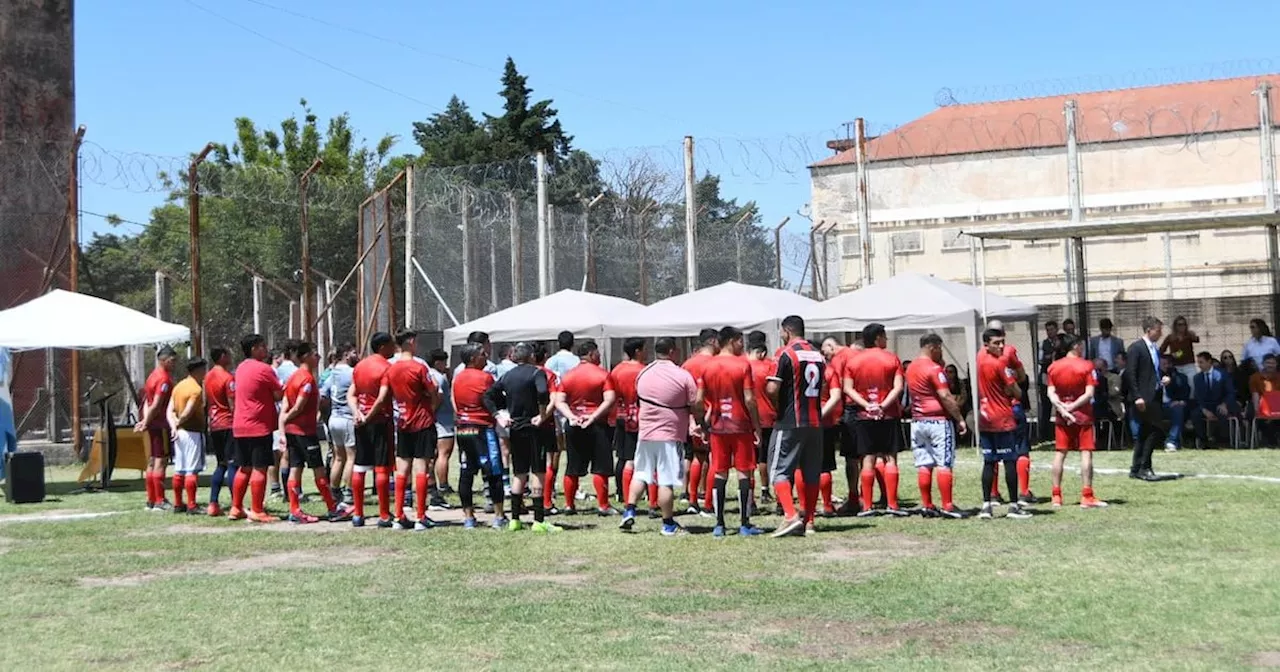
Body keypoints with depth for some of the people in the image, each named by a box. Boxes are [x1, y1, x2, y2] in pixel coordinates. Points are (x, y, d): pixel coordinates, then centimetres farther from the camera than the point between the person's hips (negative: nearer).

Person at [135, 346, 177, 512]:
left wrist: (145, 421, 4)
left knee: (152, 462, 12)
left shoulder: (154, 375, 17)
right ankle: (160, 501, -7)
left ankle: (151, 500, 17)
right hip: (160, 425, -10)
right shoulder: (164, 378, -14)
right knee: (161, 461, -7)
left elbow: (147, 401, 12)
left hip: (151, 425, 10)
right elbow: (156, 405, -19)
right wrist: (146, 423, -11)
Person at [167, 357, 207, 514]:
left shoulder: (178, 386, 13)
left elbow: (169, 411, 6)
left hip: (180, 432, 8)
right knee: (192, 470, -6)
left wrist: (174, 426, -5)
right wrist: (179, 423, -3)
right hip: (193, 433, -8)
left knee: (179, 470, 11)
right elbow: (187, 413, -21)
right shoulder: (197, 389, -14)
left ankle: (178, 504, 16)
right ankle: (191, 505, -6)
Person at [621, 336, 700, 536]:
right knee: (666, 481, -1)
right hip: (671, 434, -4)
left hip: (645, 432, 4)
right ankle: (668, 524, 6)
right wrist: (696, 424, 8)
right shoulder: (683, 376, -10)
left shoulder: (642, 374, 4)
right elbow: (695, 405, -6)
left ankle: (629, 511, 12)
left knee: (641, 474, 19)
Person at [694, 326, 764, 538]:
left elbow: (698, 400, 2)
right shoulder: (743, 365, -8)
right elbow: (749, 399, -12)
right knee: (744, 472, 3)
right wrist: (757, 426, -5)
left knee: (719, 474, 8)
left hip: (718, 427, 4)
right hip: (741, 426, -4)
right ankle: (745, 524, 3)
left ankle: (719, 525, 8)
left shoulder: (707, 366, 4)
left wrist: (704, 421, 14)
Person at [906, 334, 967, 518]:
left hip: (917, 421, 7)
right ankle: (947, 506, -5)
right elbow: (946, 396, -17)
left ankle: (927, 505, 9)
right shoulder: (934, 368, -13)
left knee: (923, 465, 7)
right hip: (938, 420, -7)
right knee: (944, 464, -4)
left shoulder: (911, 368, 11)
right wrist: (960, 419, -10)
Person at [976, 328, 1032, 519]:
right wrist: (1008, 391, 7)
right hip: (1003, 420, -7)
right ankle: (1014, 505, 3)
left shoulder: (980, 358, 4)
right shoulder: (1000, 364, -16)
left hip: (984, 419, 7)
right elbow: (1017, 392, -12)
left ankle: (986, 505, 5)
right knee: (1010, 461, 0)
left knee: (989, 462, 8)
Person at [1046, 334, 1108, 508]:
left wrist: (1062, 409, -8)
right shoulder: (1087, 366, -7)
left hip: (1061, 416, 4)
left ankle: (1056, 496, 9)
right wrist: (1072, 407, -10)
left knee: (1060, 453, 7)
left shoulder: (1053, 367, 4)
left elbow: (1051, 393, -2)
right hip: (1083, 415, -4)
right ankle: (1087, 497, -4)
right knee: (1086, 453, -1)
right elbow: (1089, 393, -14)